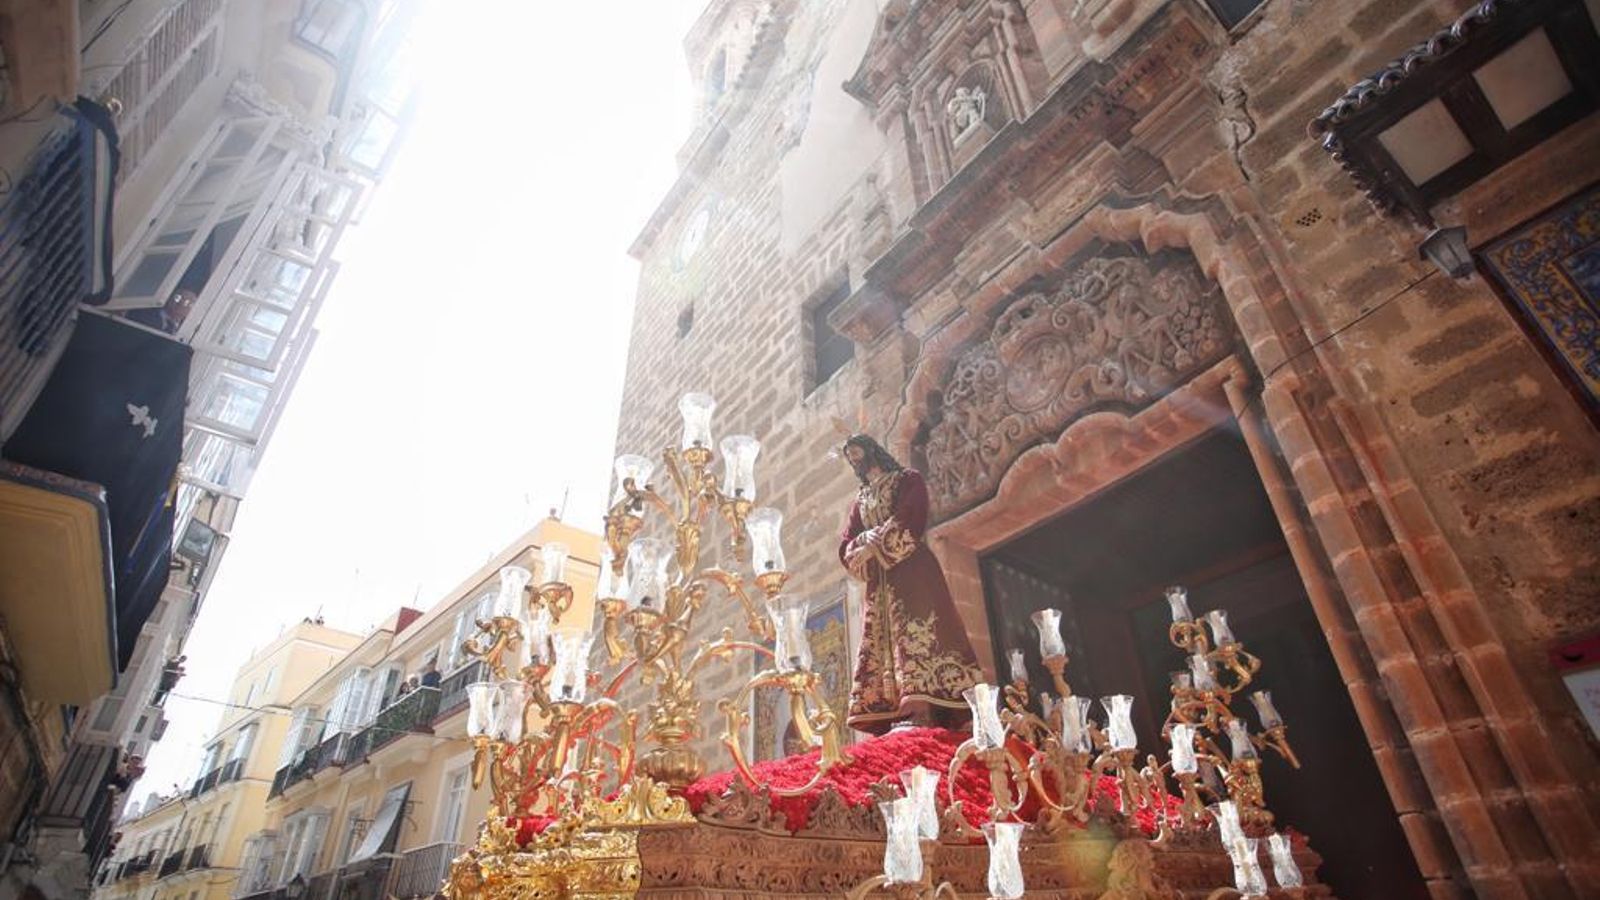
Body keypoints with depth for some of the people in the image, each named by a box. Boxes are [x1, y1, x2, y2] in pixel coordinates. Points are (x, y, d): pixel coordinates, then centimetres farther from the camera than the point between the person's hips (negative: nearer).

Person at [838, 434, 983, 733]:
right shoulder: (859, 501, 27)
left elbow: (909, 519, -7)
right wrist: (861, 552, -9)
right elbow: (846, 546, 15)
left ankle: (922, 713, -29)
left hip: (911, 570, -5)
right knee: (881, 642, -6)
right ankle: (894, 721, -12)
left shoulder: (908, 479, 12)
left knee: (915, 633, -19)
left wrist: (874, 546, -14)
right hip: (878, 580, 6)